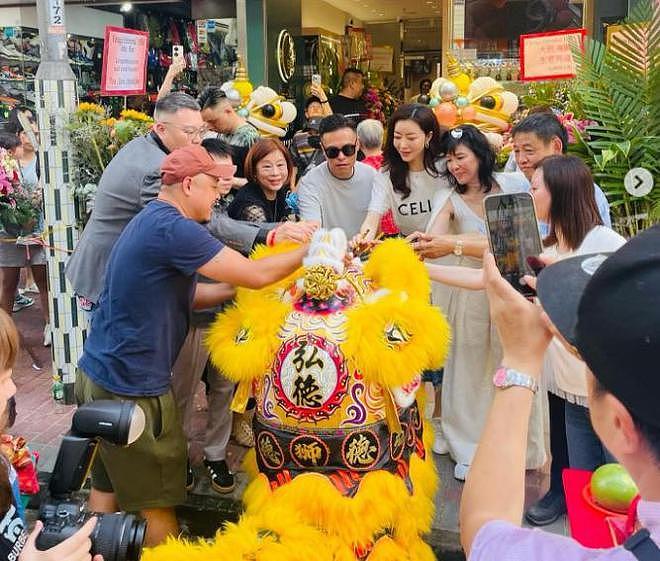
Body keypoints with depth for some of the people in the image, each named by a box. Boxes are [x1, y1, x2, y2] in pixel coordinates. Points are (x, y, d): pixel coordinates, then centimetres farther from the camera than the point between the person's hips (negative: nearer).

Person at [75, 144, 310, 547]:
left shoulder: (152, 220, 11)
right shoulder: (172, 228, -22)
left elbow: (180, 295, 13)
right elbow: (255, 275, -20)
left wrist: (239, 289, 4)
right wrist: (312, 250, -6)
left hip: (100, 374, 10)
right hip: (130, 387, -10)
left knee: (106, 487, 21)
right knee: (158, 502, 8)